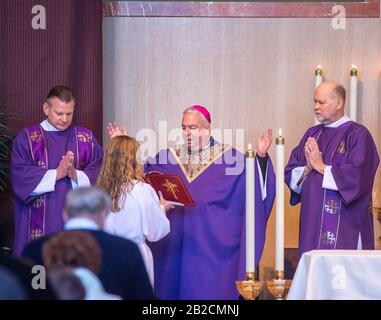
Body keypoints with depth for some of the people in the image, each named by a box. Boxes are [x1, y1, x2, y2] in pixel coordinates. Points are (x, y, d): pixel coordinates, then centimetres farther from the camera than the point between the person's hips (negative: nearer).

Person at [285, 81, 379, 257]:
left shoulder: (358, 135, -6)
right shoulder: (312, 134, 14)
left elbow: (357, 176, -17)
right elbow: (291, 173, 11)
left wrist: (321, 167, -10)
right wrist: (307, 169, -9)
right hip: (312, 220, 6)